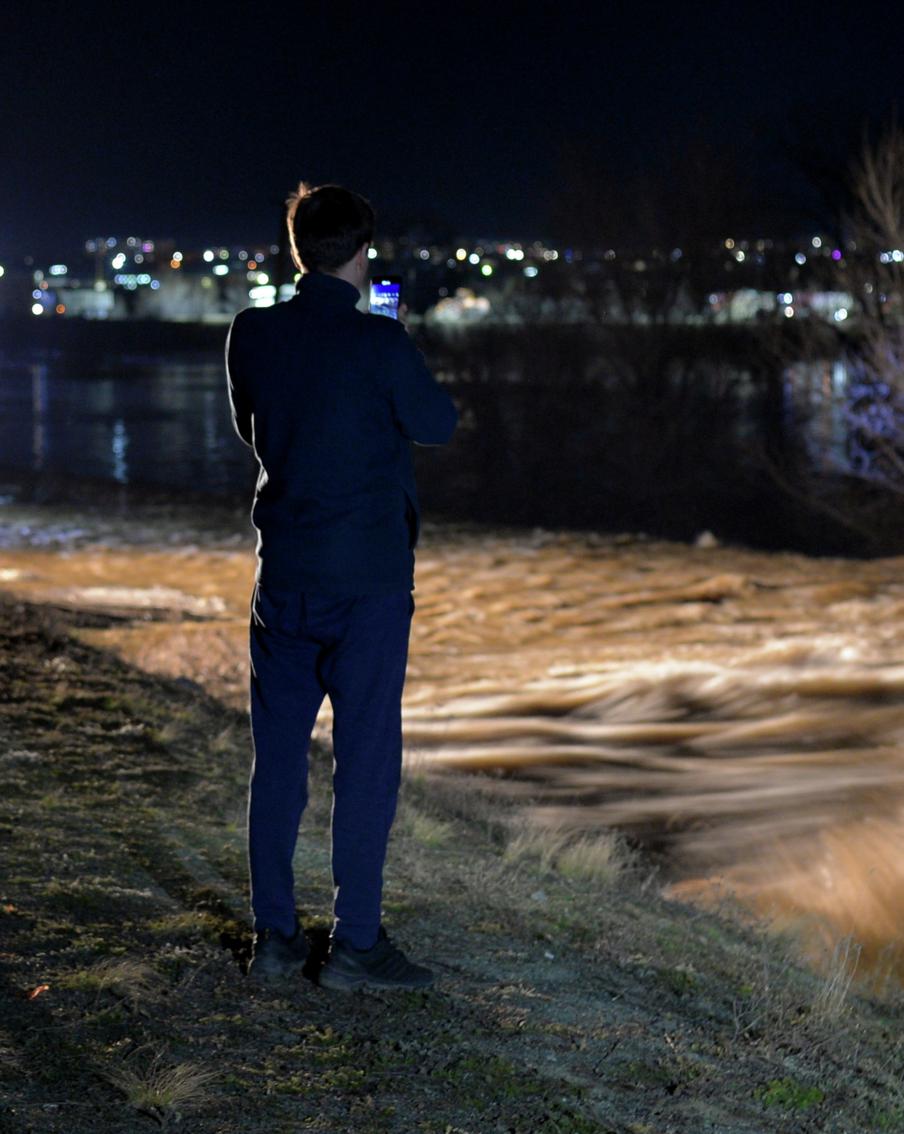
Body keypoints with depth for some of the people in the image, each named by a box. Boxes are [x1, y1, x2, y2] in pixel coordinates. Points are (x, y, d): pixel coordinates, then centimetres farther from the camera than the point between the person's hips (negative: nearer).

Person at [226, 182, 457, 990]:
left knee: (278, 756, 11)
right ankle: (356, 944, 5)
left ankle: (275, 936, 16)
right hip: (369, 575, -5)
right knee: (366, 758, 2)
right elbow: (439, 426, 0)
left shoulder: (252, 335, 1)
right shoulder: (378, 342, -14)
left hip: (284, 574, 5)